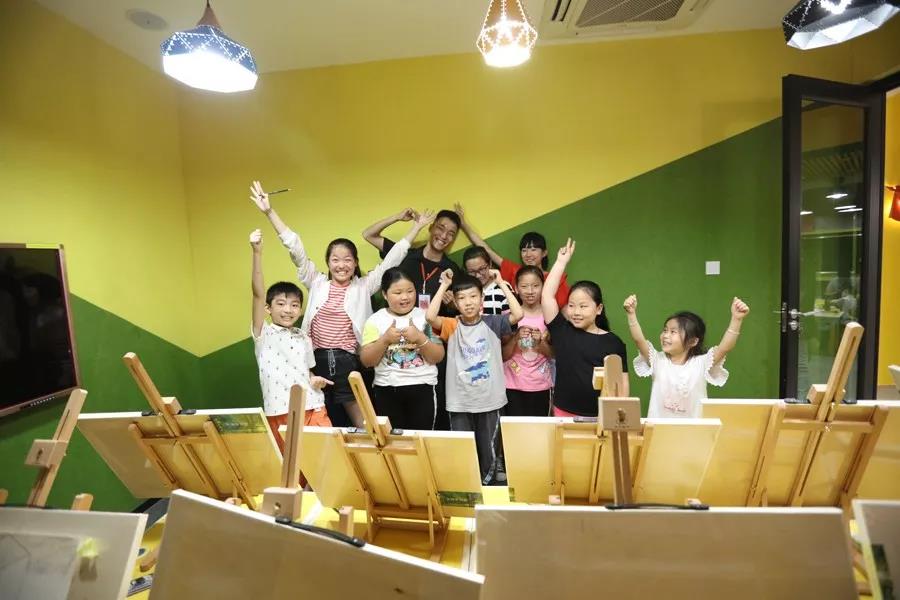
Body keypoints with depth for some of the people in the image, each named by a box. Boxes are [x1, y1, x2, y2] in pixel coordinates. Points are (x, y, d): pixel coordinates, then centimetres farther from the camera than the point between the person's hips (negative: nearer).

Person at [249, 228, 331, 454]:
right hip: (280, 412, -3)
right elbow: (258, 293, -13)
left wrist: (315, 380, -1)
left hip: (313, 408, 3)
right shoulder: (263, 334, 0)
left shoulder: (304, 338, 12)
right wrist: (257, 253, -22)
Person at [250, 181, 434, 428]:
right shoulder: (317, 283, 6)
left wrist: (416, 227, 5)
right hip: (317, 361, 2)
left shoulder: (364, 286, 4)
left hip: (348, 363, -1)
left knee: (359, 423, 3)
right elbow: (295, 248, 3)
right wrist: (269, 211, 1)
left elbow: (392, 259, 4)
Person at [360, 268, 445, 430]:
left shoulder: (425, 317, 0)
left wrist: (420, 338, -18)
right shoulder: (375, 320, 1)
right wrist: (385, 339, -16)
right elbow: (367, 361, -3)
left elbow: (438, 357, -4)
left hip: (422, 389, 0)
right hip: (386, 390, 1)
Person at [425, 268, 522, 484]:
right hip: (459, 402, 0)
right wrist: (444, 285, -14)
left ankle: (487, 486, 35)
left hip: (489, 400, 0)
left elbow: (518, 314, -17)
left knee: (489, 450, 15)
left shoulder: (492, 323, -3)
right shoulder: (452, 326, -3)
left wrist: (501, 283, -11)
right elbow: (430, 316, -21)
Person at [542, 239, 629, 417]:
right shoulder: (562, 331, -1)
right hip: (564, 414, 1)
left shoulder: (613, 342, -3)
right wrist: (561, 262, -4)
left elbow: (622, 381, 2)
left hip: (601, 416, -1)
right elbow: (547, 296, -7)